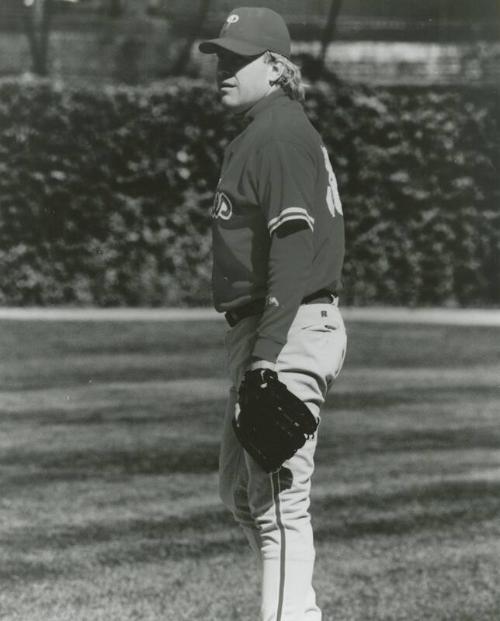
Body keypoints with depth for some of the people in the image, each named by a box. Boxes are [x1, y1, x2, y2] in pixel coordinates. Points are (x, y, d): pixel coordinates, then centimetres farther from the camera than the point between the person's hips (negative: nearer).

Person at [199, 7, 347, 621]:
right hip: (261, 334, 11)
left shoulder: (280, 136, -14)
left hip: (290, 332, -11)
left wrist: (266, 360, -28)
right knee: (238, 487, 19)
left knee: (279, 502, -10)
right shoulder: (260, 134, 19)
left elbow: (294, 250, -23)